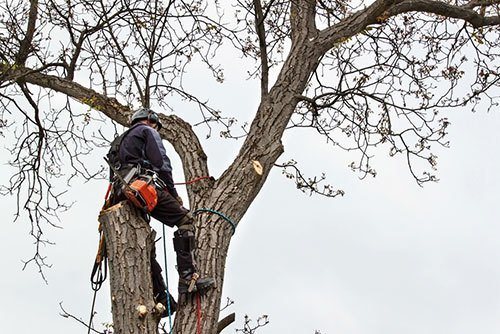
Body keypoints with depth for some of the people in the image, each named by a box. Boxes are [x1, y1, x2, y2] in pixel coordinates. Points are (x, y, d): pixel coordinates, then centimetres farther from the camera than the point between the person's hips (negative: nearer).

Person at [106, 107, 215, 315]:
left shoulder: (119, 142, 38)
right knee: (184, 219, -11)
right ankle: (188, 277, -25)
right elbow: (161, 162, -1)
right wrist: (173, 193, 3)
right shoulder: (147, 131, 14)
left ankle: (161, 298, 1)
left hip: (120, 194, 8)